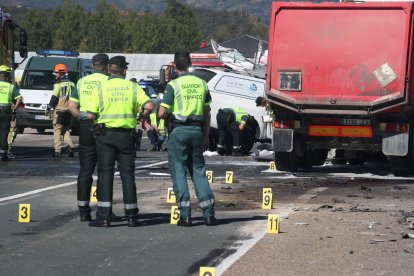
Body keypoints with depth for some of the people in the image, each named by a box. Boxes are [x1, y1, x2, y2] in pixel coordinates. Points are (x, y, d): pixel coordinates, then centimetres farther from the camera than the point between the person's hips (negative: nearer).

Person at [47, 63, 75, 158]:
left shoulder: (58, 84, -10)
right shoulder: (71, 84, 12)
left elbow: (54, 98, -13)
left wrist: (48, 108, -5)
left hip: (59, 111, -6)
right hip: (68, 110, 6)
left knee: (57, 130, -2)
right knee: (66, 130, 15)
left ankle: (57, 151, -5)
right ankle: (71, 147, 1)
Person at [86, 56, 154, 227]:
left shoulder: (100, 88, -1)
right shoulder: (133, 87, 2)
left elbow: (90, 115, -8)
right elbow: (149, 106, -10)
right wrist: (139, 116, 9)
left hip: (105, 134, -1)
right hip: (126, 135, 1)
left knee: (105, 174, 1)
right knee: (127, 175, 8)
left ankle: (104, 217, -4)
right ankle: (131, 216, 9)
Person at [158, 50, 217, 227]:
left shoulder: (173, 85, -8)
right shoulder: (201, 83, 7)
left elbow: (162, 113, -10)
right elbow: (207, 113, 12)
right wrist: (206, 136, 18)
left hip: (179, 131, -4)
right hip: (197, 131, 4)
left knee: (179, 172, 2)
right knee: (199, 171, 11)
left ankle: (185, 215, -2)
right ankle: (209, 214, 5)